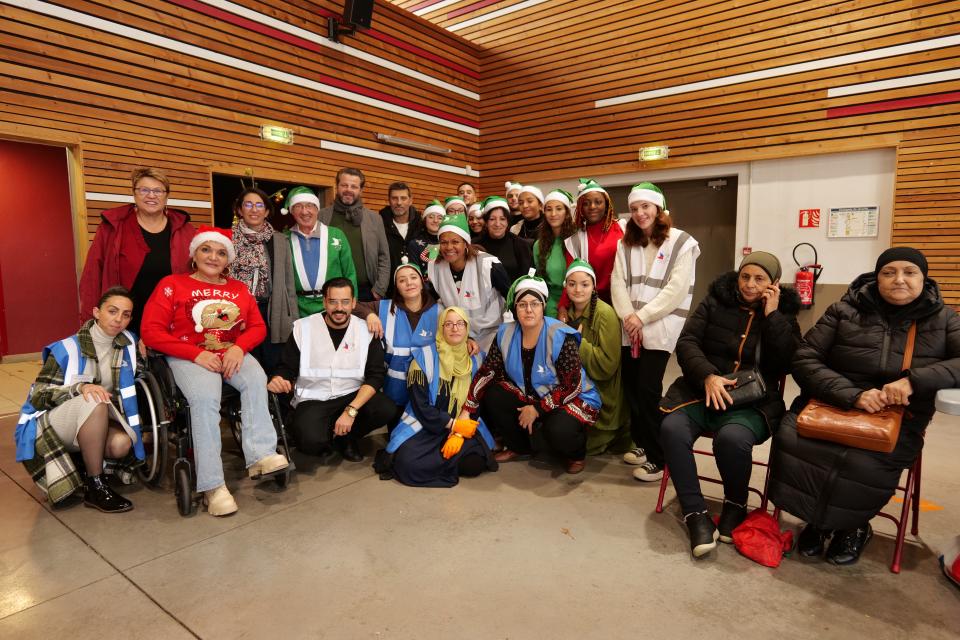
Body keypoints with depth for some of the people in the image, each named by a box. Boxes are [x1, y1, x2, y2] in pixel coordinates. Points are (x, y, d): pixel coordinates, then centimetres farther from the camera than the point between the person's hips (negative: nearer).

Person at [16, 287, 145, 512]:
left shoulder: (128, 343, -4)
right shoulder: (68, 349, -16)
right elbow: (38, 394, -15)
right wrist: (80, 387, -33)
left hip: (92, 425, 4)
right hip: (48, 425, -4)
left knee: (122, 443, -30)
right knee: (94, 402, -37)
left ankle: (85, 457, 7)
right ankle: (95, 488, -25)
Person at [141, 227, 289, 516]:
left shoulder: (238, 289, 18)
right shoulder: (172, 284, 7)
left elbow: (258, 327, 10)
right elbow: (151, 332, -2)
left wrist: (238, 348, -12)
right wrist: (197, 354, -14)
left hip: (232, 354, 3)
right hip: (189, 357, -3)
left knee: (256, 380, -30)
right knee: (205, 398, -32)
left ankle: (260, 456, -33)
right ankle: (212, 486, -28)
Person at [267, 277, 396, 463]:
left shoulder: (366, 331, -3)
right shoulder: (303, 328, -3)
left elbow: (375, 376, -8)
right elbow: (286, 368, 4)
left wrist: (351, 410, -21)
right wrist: (277, 380, -22)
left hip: (352, 396, 2)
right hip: (312, 399, -2)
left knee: (386, 410, -26)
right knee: (310, 441, -32)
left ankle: (346, 437, 5)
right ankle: (327, 440, 8)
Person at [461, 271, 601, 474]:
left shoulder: (562, 337, -23)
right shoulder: (506, 334, -7)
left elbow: (571, 387, -22)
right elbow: (486, 372, -7)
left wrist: (538, 409, -22)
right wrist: (466, 410, -14)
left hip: (572, 400, -5)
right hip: (530, 396, 6)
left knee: (558, 430, -34)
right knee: (493, 397, -14)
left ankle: (576, 453, 5)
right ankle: (520, 447, 11)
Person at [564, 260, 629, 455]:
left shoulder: (605, 314, -18)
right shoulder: (567, 313, 3)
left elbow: (607, 365, -23)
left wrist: (578, 342, -24)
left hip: (602, 401, -6)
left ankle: (613, 437, 21)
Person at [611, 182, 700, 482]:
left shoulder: (681, 243, 0)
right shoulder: (626, 243, 15)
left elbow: (677, 289, -10)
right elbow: (618, 282, 4)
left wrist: (643, 316, -14)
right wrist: (628, 315, -10)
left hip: (660, 328, -5)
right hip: (630, 328, 5)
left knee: (647, 390, -8)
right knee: (631, 387, 6)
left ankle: (658, 457, 4)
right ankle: (643, 443, 25)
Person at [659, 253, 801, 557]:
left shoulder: (783, 314, 10)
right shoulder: (715, 302, 9)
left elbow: (789, 363, -5)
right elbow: (686, 342, -1)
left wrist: (772, 316, -9)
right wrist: (708, 376, -17)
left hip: (754, 400, -1)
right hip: (702, 389, 1)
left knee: (732, 437, -34)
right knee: (672, 428, -30)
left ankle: (736, 505, -2)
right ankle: (696, 514, -16)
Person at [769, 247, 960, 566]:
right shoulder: (844, 311, 4)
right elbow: (804, 360, -5)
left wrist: (914, 380, -23)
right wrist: (852, 394, -19)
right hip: (830, 407, 0)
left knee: (864, 464, -32)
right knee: (790, 441, -30)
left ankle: (850, 527, 4)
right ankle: (818, 520, 0)